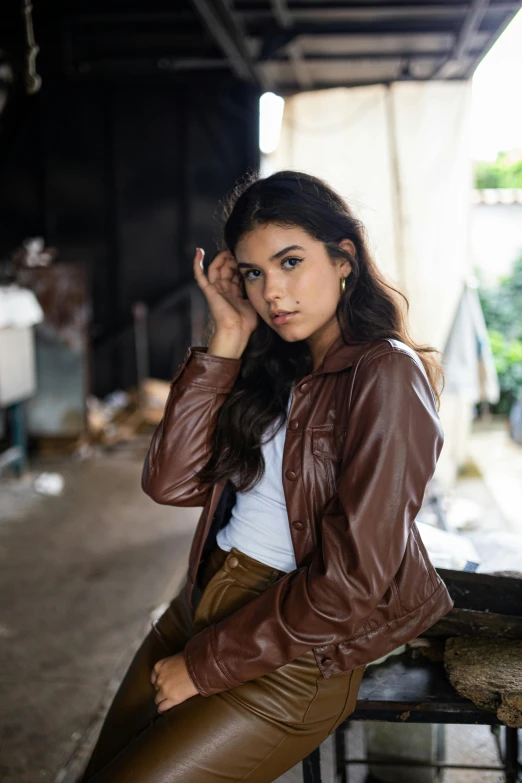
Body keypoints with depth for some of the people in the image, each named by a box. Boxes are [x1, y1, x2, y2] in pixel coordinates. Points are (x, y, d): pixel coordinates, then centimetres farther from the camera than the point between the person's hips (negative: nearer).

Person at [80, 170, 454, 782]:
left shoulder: (385, 375, -15)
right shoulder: (274, 366, 8)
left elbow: (352, 583, -19)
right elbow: (170, 482, -4)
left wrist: (203, 665, -12)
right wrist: (227, 338, -6)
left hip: (299, 650, -6)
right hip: (205, 599, 7)